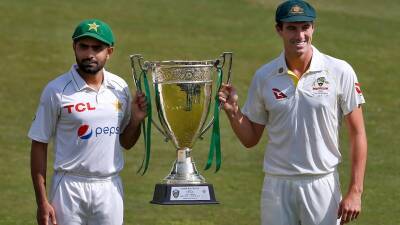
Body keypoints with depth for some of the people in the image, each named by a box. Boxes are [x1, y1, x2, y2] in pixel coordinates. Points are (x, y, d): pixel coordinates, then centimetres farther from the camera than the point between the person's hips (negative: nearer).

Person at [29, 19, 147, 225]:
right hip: (69, 187, -4)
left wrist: (136, 119, -4)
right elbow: (39, 146, -4)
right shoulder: (56, 90, -6)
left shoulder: (119, 88, 7)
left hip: (110, 187, 4)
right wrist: (42, 202, -9)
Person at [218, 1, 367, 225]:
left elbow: (357, 133, -2)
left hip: (322, 186, -2)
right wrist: (233, 112, -9)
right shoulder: (264, 76, 4)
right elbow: (250, 139, 11)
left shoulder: (339, 72, -3)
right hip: (277, 187, 2)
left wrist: (355, 191, -8)